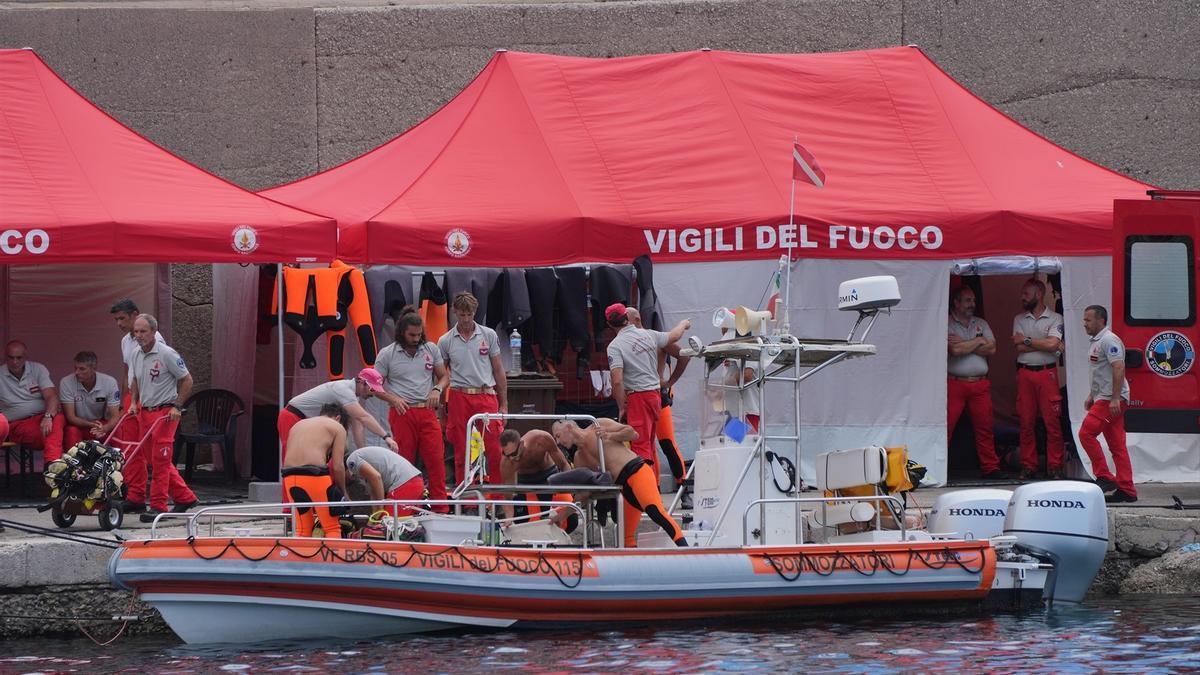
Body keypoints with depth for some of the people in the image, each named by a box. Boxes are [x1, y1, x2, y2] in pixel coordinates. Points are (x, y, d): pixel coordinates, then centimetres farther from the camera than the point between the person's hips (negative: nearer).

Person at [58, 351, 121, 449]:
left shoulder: (110, 382, -13)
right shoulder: (66, 383, -16)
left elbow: (115, 416, -15)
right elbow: (70, 416, -17)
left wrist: (104, 429, -39)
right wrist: (91, 425, -36)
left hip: (101, 424, 1)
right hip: (77, 425, -1)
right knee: (71, 431, -35)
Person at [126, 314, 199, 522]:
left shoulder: (167, 354, -13)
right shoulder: (136, 356, 8)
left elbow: (186, 380, -8)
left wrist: (177, 406, -11)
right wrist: (133, 403, 10)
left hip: (165, 413, -8)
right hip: (145, 412, 8)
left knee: (160, 460, -8)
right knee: (153, 458, 10)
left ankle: (158, 506, -3)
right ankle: (185, 497, 21)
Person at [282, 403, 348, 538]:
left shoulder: (298, 425, 28)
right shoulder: (337, 427, 12)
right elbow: (337, 466, 3)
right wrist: (343, 493, 15)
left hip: (289, 476, 5)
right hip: (314, 475, -5)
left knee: (302, 529, 15)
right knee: (332, 528, 4)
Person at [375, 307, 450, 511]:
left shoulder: (431, 349, 10)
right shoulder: (387, 354, 2)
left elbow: (444, 377, 18)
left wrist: (437, 390, -3)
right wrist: (394, 399, -11)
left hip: (427, 412, 2)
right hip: (402, 414, -2)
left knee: (436, 459, -5)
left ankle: (441, 508, -2)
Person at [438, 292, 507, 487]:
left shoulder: (488, 335, 5)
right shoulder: (445, 341, 5)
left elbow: (498, 370, 9)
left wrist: (503, 404, 7)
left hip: (486, 397, 0)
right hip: (459, 399, 0)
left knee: (495, 452, -6)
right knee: (462, 454, 2)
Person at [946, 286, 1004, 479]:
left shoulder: (981, 324, 17)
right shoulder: (947, 325, 1)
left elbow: (991, 348, 3)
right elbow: (955, 350, -15)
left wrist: (964, 344, -5)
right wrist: (978, 341, -1)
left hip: (980, 384, 4)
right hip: (954, 382, -4)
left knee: (984, 427, 5)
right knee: (946, 426, -8)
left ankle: (990, 468, 11)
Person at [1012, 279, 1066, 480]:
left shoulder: (1055, 319, 2)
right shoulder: (1019, 319, 12)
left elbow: (1052, 344, -13)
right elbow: (1019, 347, -2)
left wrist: (1027, 340, -5)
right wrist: (1044, 344, -6)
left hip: (1047, 374, -3)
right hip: (1025, 374, 3)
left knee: (1052, 422, -5)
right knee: (1026, 422, 3)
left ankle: (1054, 466, 0)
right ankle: (1028, 466, 8)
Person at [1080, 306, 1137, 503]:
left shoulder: (1109, 340, -13)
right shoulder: (1096, 342, 19)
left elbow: (1118, 369, -22)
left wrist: (1115, 398, -26)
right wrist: (1091, 396, 26)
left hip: (1111, 399, -10)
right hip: (1104, 399, 10)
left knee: (1086, 433, -14)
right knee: (1117, 445, 7)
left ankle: (1104, 477, -12)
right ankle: (1126, 490, 6)